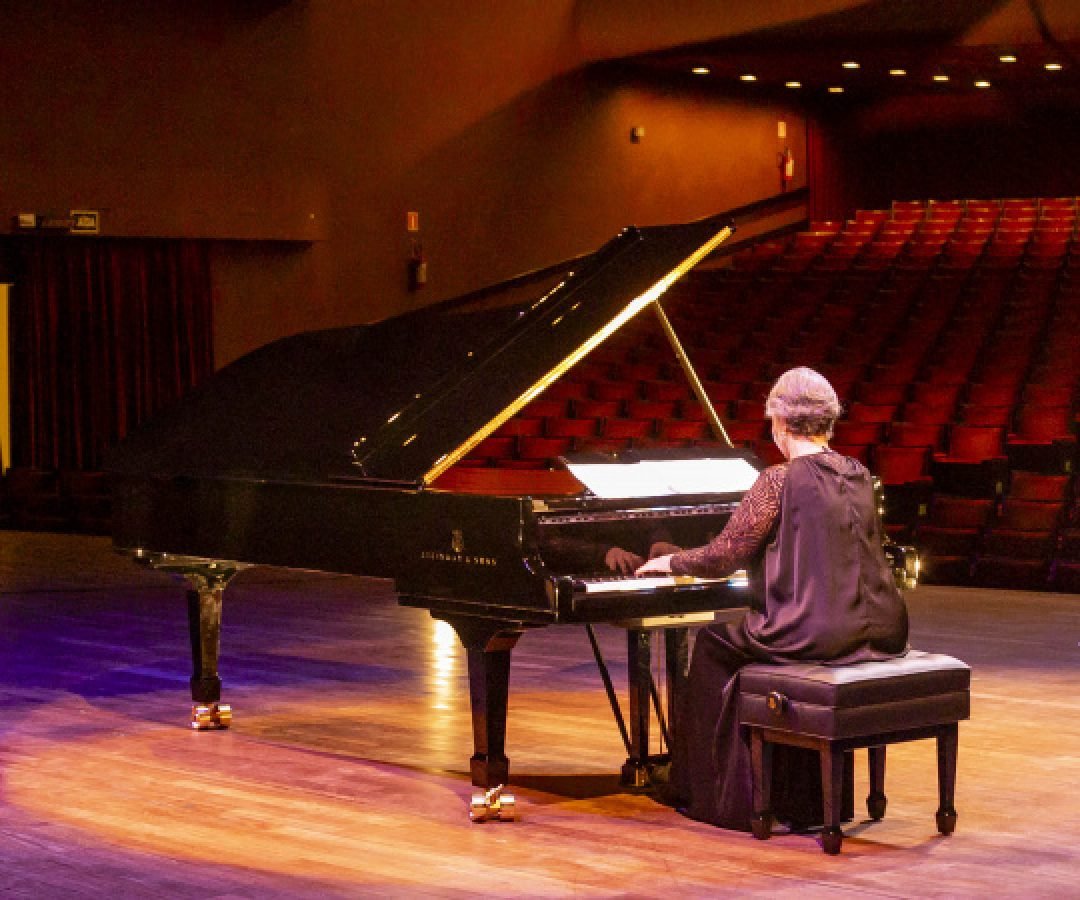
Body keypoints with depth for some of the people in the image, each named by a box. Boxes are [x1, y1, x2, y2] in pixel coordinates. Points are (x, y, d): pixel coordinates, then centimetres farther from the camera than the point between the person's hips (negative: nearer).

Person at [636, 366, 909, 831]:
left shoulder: (779, 480, -11)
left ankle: (726, 796, 25)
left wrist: (671, 561, 13)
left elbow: (722, 556, -7)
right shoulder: (859, 476, 10)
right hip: (879, 632, 7)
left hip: (813, 634, -7)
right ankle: (806, 792, 38)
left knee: (715, 642, 18)